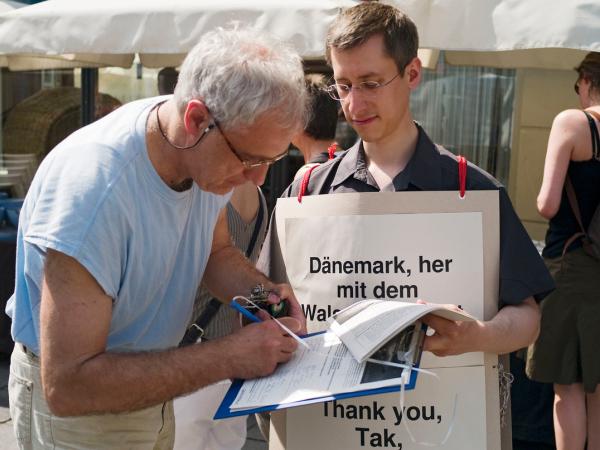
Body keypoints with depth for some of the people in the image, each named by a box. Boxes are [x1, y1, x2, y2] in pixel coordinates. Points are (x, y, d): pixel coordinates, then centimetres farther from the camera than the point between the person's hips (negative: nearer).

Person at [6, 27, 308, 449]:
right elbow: (68, 385, -34)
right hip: (76, 405, -6)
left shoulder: (211, 153, -14)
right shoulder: (93, 187, -35)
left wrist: (263, 290, -15)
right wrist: (229, 357, -34)